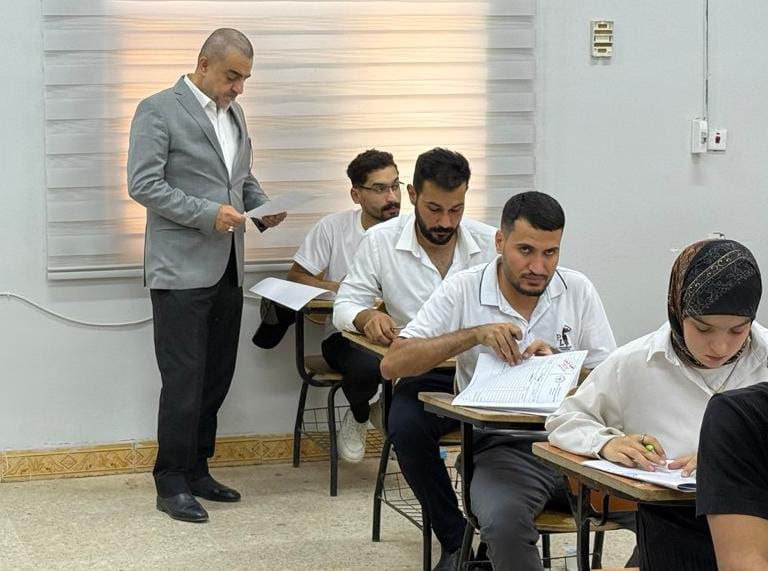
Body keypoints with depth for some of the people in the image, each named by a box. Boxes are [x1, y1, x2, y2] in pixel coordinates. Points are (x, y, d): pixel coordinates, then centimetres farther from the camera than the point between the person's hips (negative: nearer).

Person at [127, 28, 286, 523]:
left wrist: (262, 207, 4)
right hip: (182, 269, -7)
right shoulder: (159, 110, -8)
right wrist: (208, 214, -20)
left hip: (227, 269, 7)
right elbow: (144, 185, -14)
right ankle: (172, 484, 4)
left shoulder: (234, 115, 15)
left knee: (216, 378, 11)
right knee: (184, 380, -5)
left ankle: (197, 471, 22)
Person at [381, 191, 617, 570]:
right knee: (504, 525, -35)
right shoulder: (463, 290, 1)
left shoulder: (578, 290, 7)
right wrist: (475, 334, -17)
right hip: (502, 446, -3)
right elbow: (392, 364, -8)